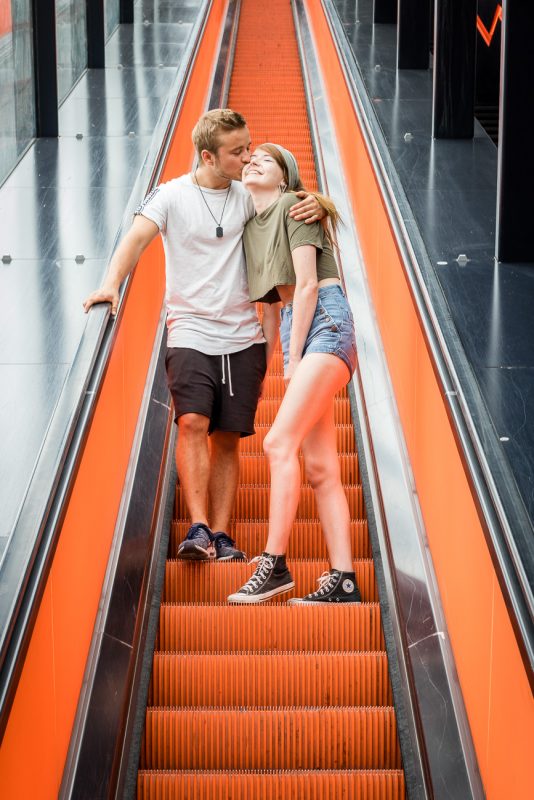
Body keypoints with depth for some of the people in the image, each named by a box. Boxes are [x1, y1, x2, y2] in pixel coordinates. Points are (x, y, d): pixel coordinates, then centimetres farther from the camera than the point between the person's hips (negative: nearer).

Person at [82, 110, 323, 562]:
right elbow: (137, 238, -12)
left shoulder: (248, 197, 8)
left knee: (227, 439, 3)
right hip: (190, 333, -3)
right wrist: (112, 284, -29)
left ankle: (220, 536, 6)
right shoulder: (172, 196, -1)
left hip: (243, 337, 3)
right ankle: (198, 528, -22)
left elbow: (294, 207, 16)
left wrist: (315, 207, -10)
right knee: (193, 422, -20)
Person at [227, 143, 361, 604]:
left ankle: (274, 565, -21)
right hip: (294, 327, 8)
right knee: (320, 467, 0)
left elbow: (307, 284, -9)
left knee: (279, 442, -20)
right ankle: (343, 580, -3)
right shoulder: (251, 222, 21)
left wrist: (294, 358, -10)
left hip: (324, 322, -8)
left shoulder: (293, 206, -1)